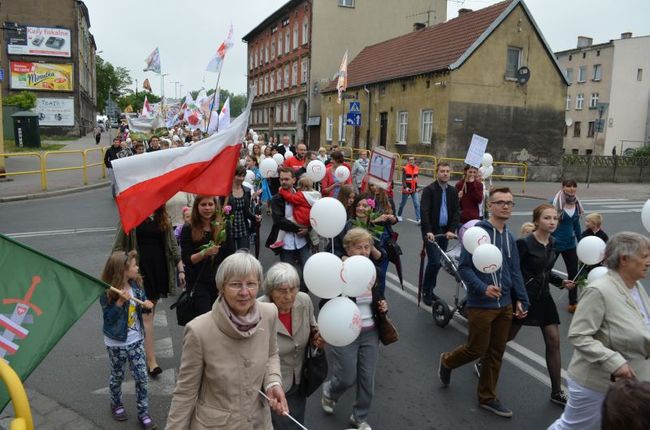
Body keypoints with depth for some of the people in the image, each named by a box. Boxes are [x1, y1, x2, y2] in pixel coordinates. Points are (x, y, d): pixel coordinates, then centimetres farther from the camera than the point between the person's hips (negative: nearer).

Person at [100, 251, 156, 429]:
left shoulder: (136, 284, -5)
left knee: (141, 376, 4)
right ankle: (116, 404, 42)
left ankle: (143, 412, 17)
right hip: (116, 343, -3)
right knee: (117, 376, 17)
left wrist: (147, 305, -14)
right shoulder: (107, 292, -19)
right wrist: (120, 302, -33)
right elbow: (108, 318, -21)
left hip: (135, 340, 4)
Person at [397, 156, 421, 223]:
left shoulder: (417, 168, 4)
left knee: (417, 204, -7)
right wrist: (405, 187, -30)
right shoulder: (405, 169, -12)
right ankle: (399, 215, 37)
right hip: (406, 189, -4)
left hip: (414, 190, 4)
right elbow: (403, 179, -17)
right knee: (403, 203, 12)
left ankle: (418, 219, -8)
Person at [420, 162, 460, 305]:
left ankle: (430, 290, 23)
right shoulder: (429, 190, -8)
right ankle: (426, 291, 4)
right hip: (431, 232, -5)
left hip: (445, 231, 5)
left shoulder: (453, 191, 8)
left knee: (438, 262, 8)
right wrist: (428, 231, -27)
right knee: (434, 261, -12)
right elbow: (425, 212, -17)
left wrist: (451, 230, -9)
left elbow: (456, 212, 5)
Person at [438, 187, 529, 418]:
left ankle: (488, 397, 31)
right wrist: (482, 288, -28)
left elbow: (515, 272, 13)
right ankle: (446, 361, 37)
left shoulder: (509, 237, 7)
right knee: (476, 349, 7)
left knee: (496, 354, 14)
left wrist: (521, 300, 7)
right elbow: (464, 267, -16)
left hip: (505, 305, 7)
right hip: (481, 305, -7)